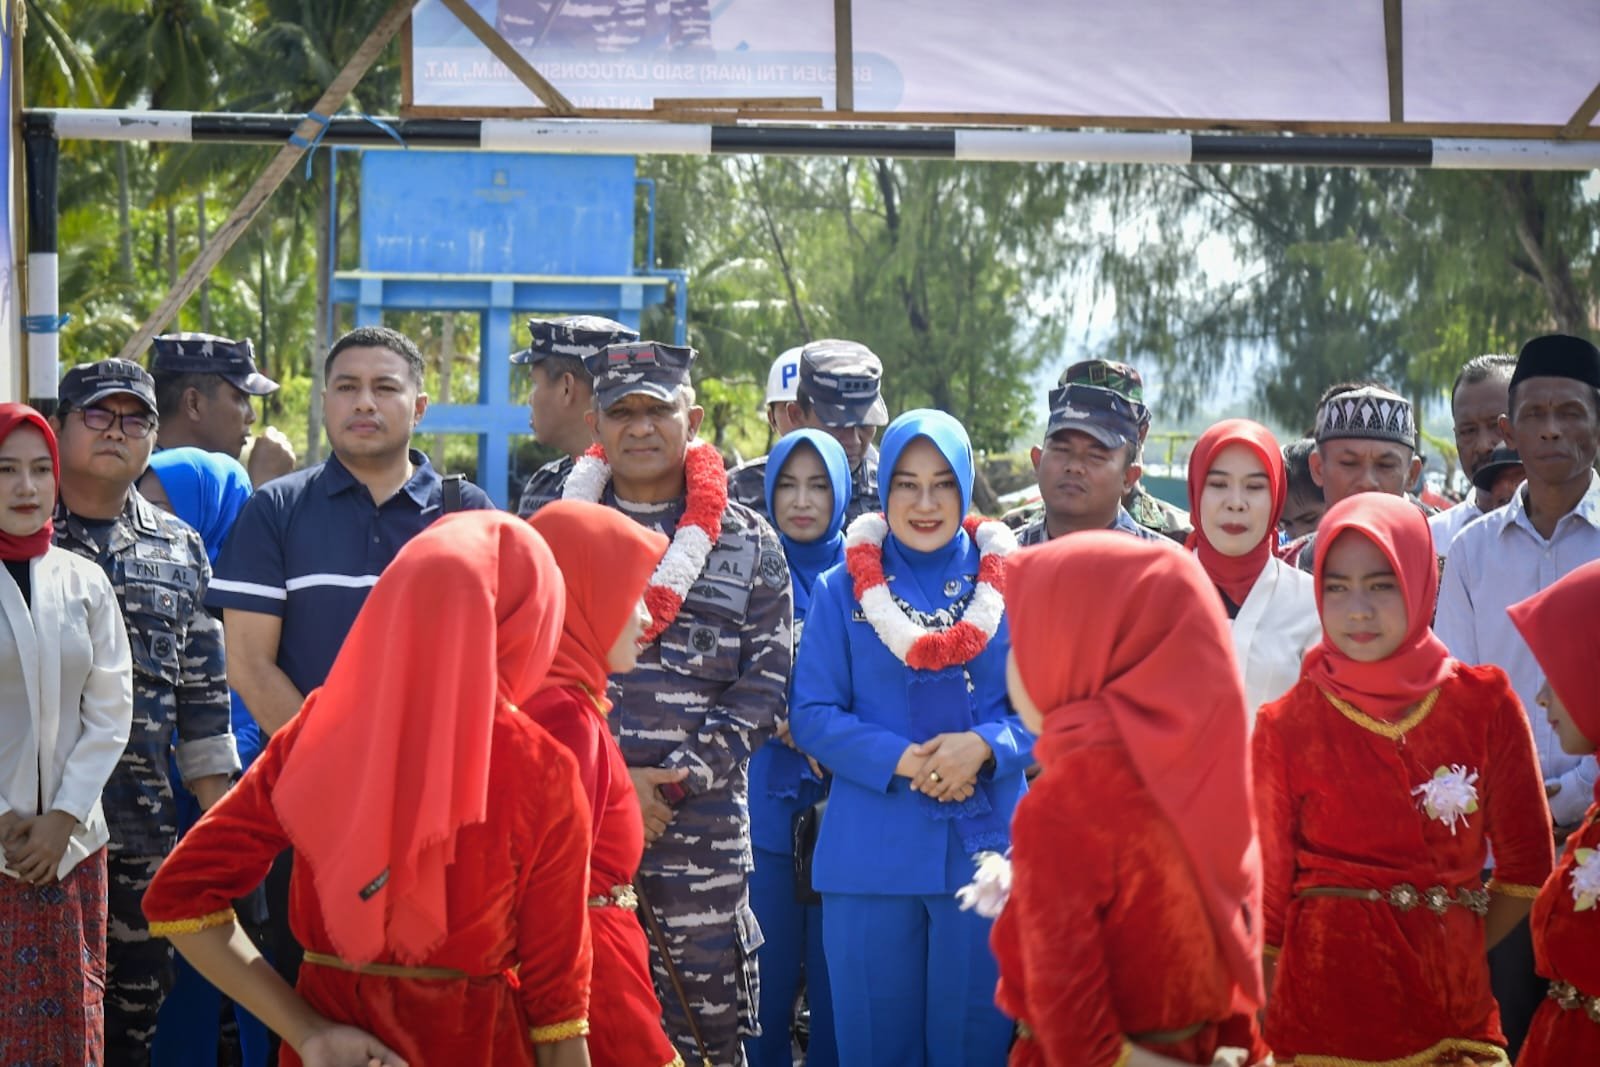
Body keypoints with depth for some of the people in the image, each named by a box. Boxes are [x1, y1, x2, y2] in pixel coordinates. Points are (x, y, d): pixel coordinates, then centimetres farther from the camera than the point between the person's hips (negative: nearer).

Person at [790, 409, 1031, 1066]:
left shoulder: (1010, 585, 5)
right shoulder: (842, 590, 4)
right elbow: (812, 714, -1)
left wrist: (983, 747, -18)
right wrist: (898, 759, -16)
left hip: (984, 847, 0)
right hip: (870, 855, 0)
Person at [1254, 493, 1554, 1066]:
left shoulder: (1484, 703, 1)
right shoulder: (1285, 725, -3)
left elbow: (1525, 869, 6)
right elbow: (1268, 890, 0)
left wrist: (1449, 952, 2)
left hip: (1454, 1009, 2)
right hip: (1322, 1012, -1)